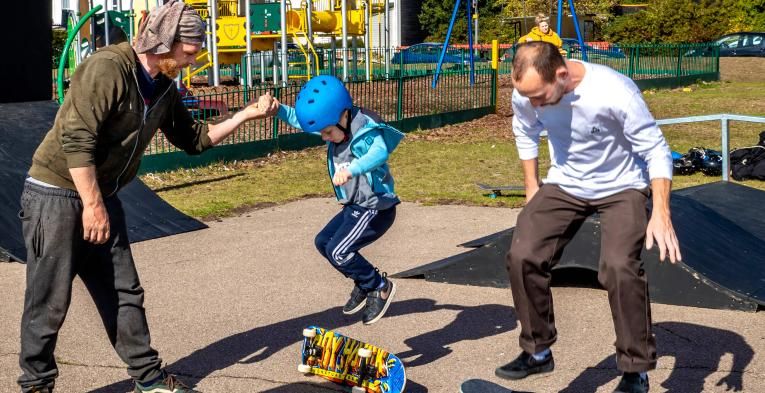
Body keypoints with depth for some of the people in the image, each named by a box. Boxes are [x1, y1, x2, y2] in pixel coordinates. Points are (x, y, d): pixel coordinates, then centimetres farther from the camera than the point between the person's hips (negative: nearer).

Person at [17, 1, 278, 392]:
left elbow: (193, 139, 17)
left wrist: (247, 114, 9)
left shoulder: (164, 88, 6)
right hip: (56, 194, -8)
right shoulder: (107, 69, -22)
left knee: (124, 293, 11)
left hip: (101, 197, 8)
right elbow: (76, 140, -26)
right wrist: (93, 206, -22)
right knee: (49, 301, -1)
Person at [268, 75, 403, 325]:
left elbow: (379, 153, -46)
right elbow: (299, 119, 8)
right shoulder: (336, 128, -1)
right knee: (323, 242, 16)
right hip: (355, 207, 10)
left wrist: (351, 169, -64)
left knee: (338, 251, -16)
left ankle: (381, 287, 3)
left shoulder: (367, 132, -25)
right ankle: (363, 284, 29)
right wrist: (278, 110, -11)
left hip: (376, 209, -10)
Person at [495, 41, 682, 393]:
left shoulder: (616, 93, -32)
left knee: (619, 266, -25)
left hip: (622, 187, -4)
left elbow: (655, 150, -21)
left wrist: (661, 213, -29)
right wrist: (532, 189, 8)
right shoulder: (526, 95, -18)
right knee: (522, 255, -11)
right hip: (564, 185, 4)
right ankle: (538, 351, 11)